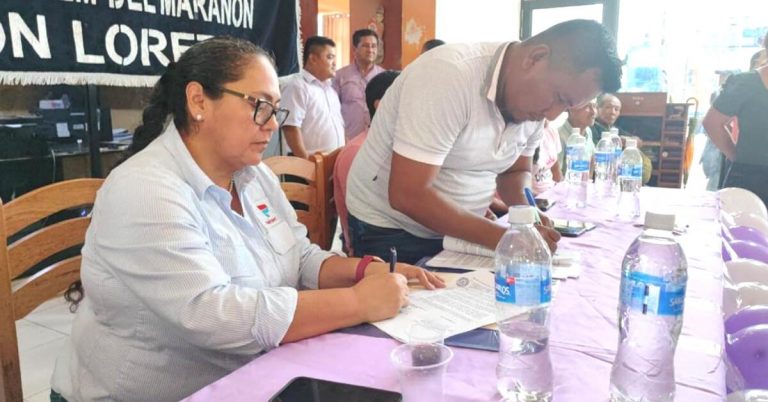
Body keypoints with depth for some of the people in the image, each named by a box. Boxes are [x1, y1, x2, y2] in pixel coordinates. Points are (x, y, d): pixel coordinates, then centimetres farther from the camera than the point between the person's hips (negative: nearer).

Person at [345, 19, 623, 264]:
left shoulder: (535, 101, -5)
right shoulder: (450, 75, -27)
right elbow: (408, 196, -30)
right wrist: (503, 237, -28)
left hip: (458, 231, 6)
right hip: (392, 233, -6)